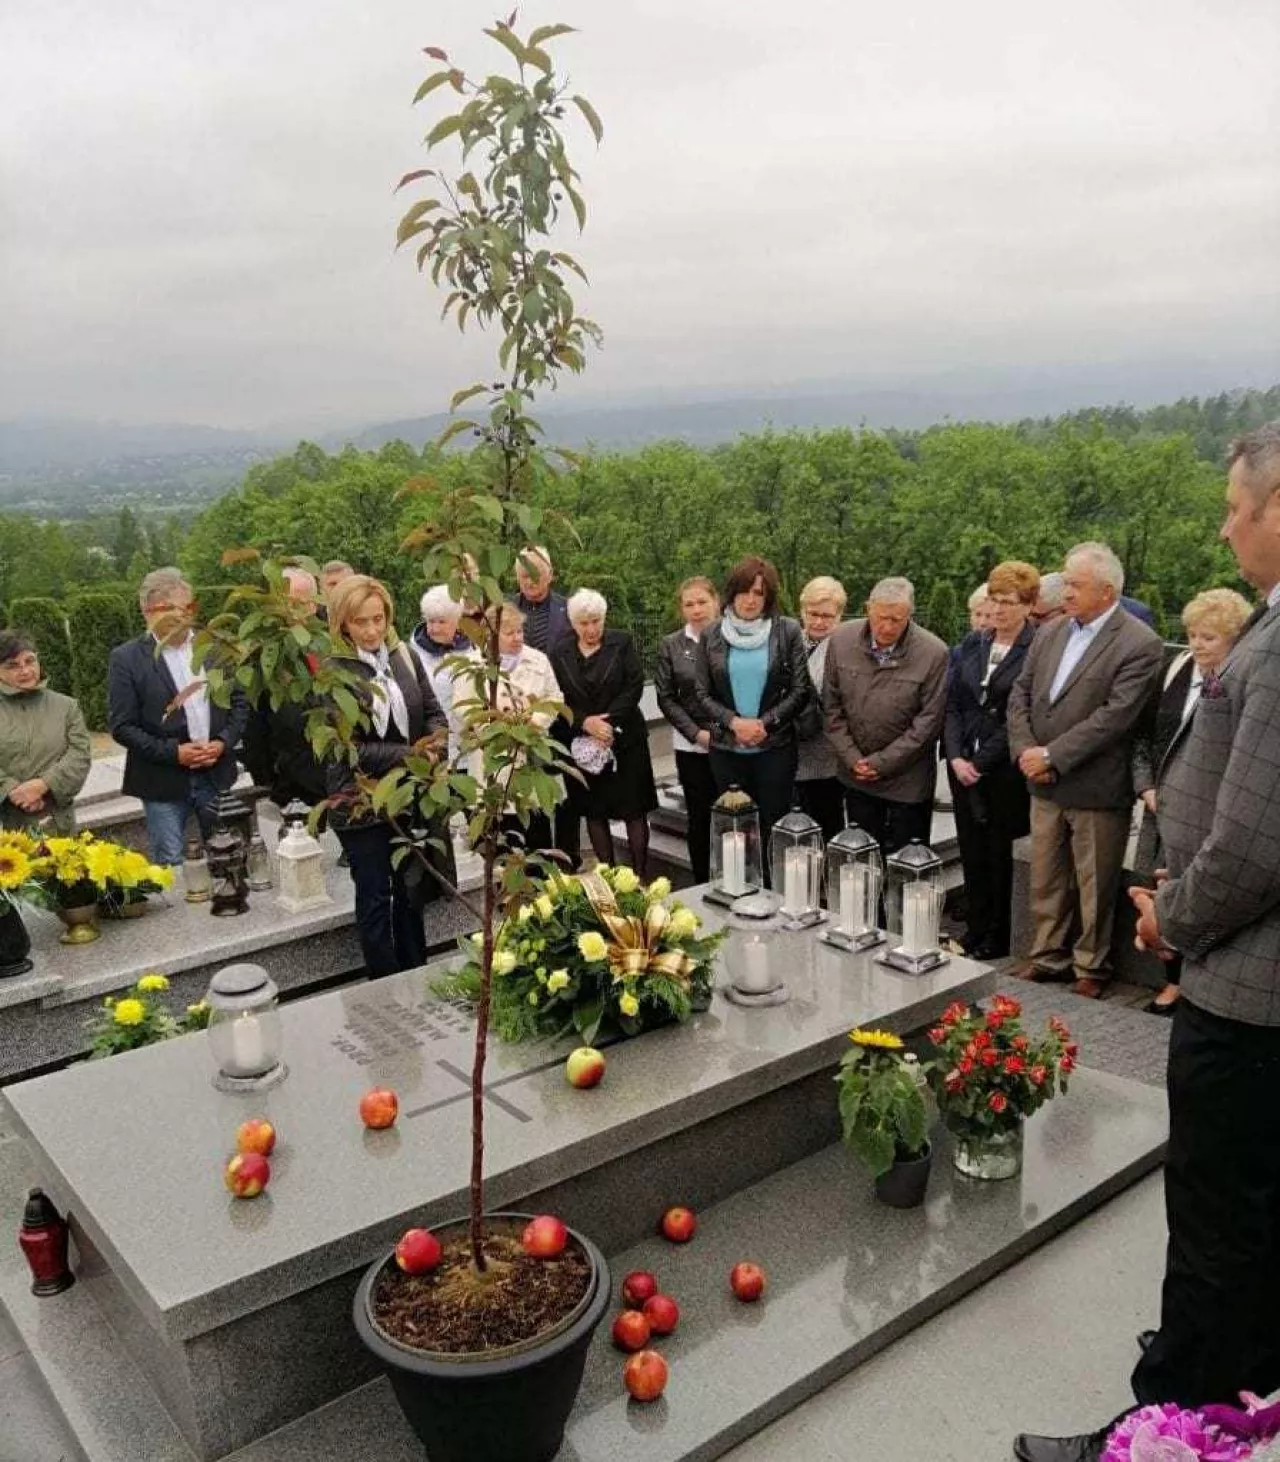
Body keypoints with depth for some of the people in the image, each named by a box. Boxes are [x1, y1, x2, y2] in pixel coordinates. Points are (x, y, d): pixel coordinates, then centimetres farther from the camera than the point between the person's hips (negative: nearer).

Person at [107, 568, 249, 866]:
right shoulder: (126, 659, -5)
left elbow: (239, 703, 10)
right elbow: (122, 726, -7)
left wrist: (223, 743, -7)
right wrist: (174, 752, -15)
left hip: (217, 773, 3)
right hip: (164, 780, -3)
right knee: (169, 866, 2)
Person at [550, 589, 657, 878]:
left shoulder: (622, 643, 1)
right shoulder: (560, 653, 6)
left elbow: (634, 686, -7)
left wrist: (609, 721, -16)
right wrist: (585, 723, -16)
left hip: (624, 738, -2)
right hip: (581, 743, 2)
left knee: (634, 809, -1)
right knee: (594, 811, 6)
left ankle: (640, 873, 5)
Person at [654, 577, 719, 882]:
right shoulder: (671, 646, 3)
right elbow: (666, 697, 4)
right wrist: (697, 733, -6)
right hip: (692, 745, 1)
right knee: (699, 816, 8)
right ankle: (702, 883, 18)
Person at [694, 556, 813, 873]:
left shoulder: (788, 631, -2)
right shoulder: (711, 636, 3)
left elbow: (800, 689, -3)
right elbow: (703, 694, 3)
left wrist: (764, 723, -13)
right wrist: (734, 722, -13)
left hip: (775, 746, -2)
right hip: (726, 749, 2)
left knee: (774, 828, 2)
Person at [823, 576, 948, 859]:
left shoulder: (933, 652, -15)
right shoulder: (842, 640, -5)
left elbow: (929, 719, -12)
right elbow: (832, 705, 2)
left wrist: (882, 762, -12)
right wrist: (852, 758, -5)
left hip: (908, 778, -3)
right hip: (857, 774, 3)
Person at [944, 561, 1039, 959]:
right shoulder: (973, 643, 10)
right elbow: (952, 702, 7)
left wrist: (981, 762, -12)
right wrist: (956, 756, -5)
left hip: (1004, 770, -5)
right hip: (963, 765, 5)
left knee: (998, 854, 5)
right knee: (971, 853, 10)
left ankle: (994, 941, 18)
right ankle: (974, 933, 22)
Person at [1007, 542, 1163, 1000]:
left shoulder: (1139, 644, -12)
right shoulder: (1049, 634, 9)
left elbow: (1114, 715, -19)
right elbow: (1020, 695, 7)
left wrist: (1052, 755, -18)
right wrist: (1025, 751, -8)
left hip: (1096, 790, -6)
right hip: (1045, 786, 6)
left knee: (1095, 888, 8)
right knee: (1045, 880, 16)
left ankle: (1090, 969, 23)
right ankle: (1047, 957, 30)